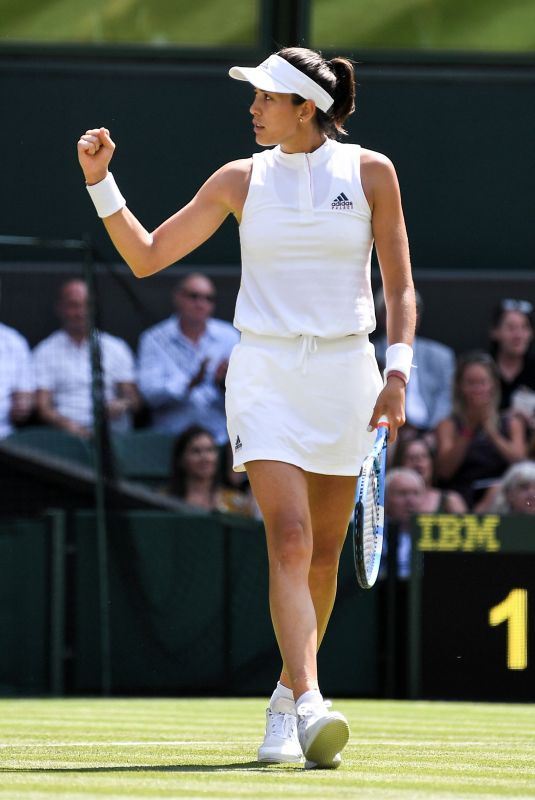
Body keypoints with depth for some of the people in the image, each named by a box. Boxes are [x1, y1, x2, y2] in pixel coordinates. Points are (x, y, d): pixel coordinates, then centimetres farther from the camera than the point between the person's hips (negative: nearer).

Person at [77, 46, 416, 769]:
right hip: (265, 374, -1)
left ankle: (287, 696, 29)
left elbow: (400, 287, 5)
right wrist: (101, 180, -3)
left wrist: (398, 371, -6)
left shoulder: (371, 173, 1)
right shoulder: (240, 181, 4)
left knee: (323, 554, 9)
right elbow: (146, 255, 7)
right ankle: (309, 707, -29)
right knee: (290, 539, -17)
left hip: (344, 372, 1)